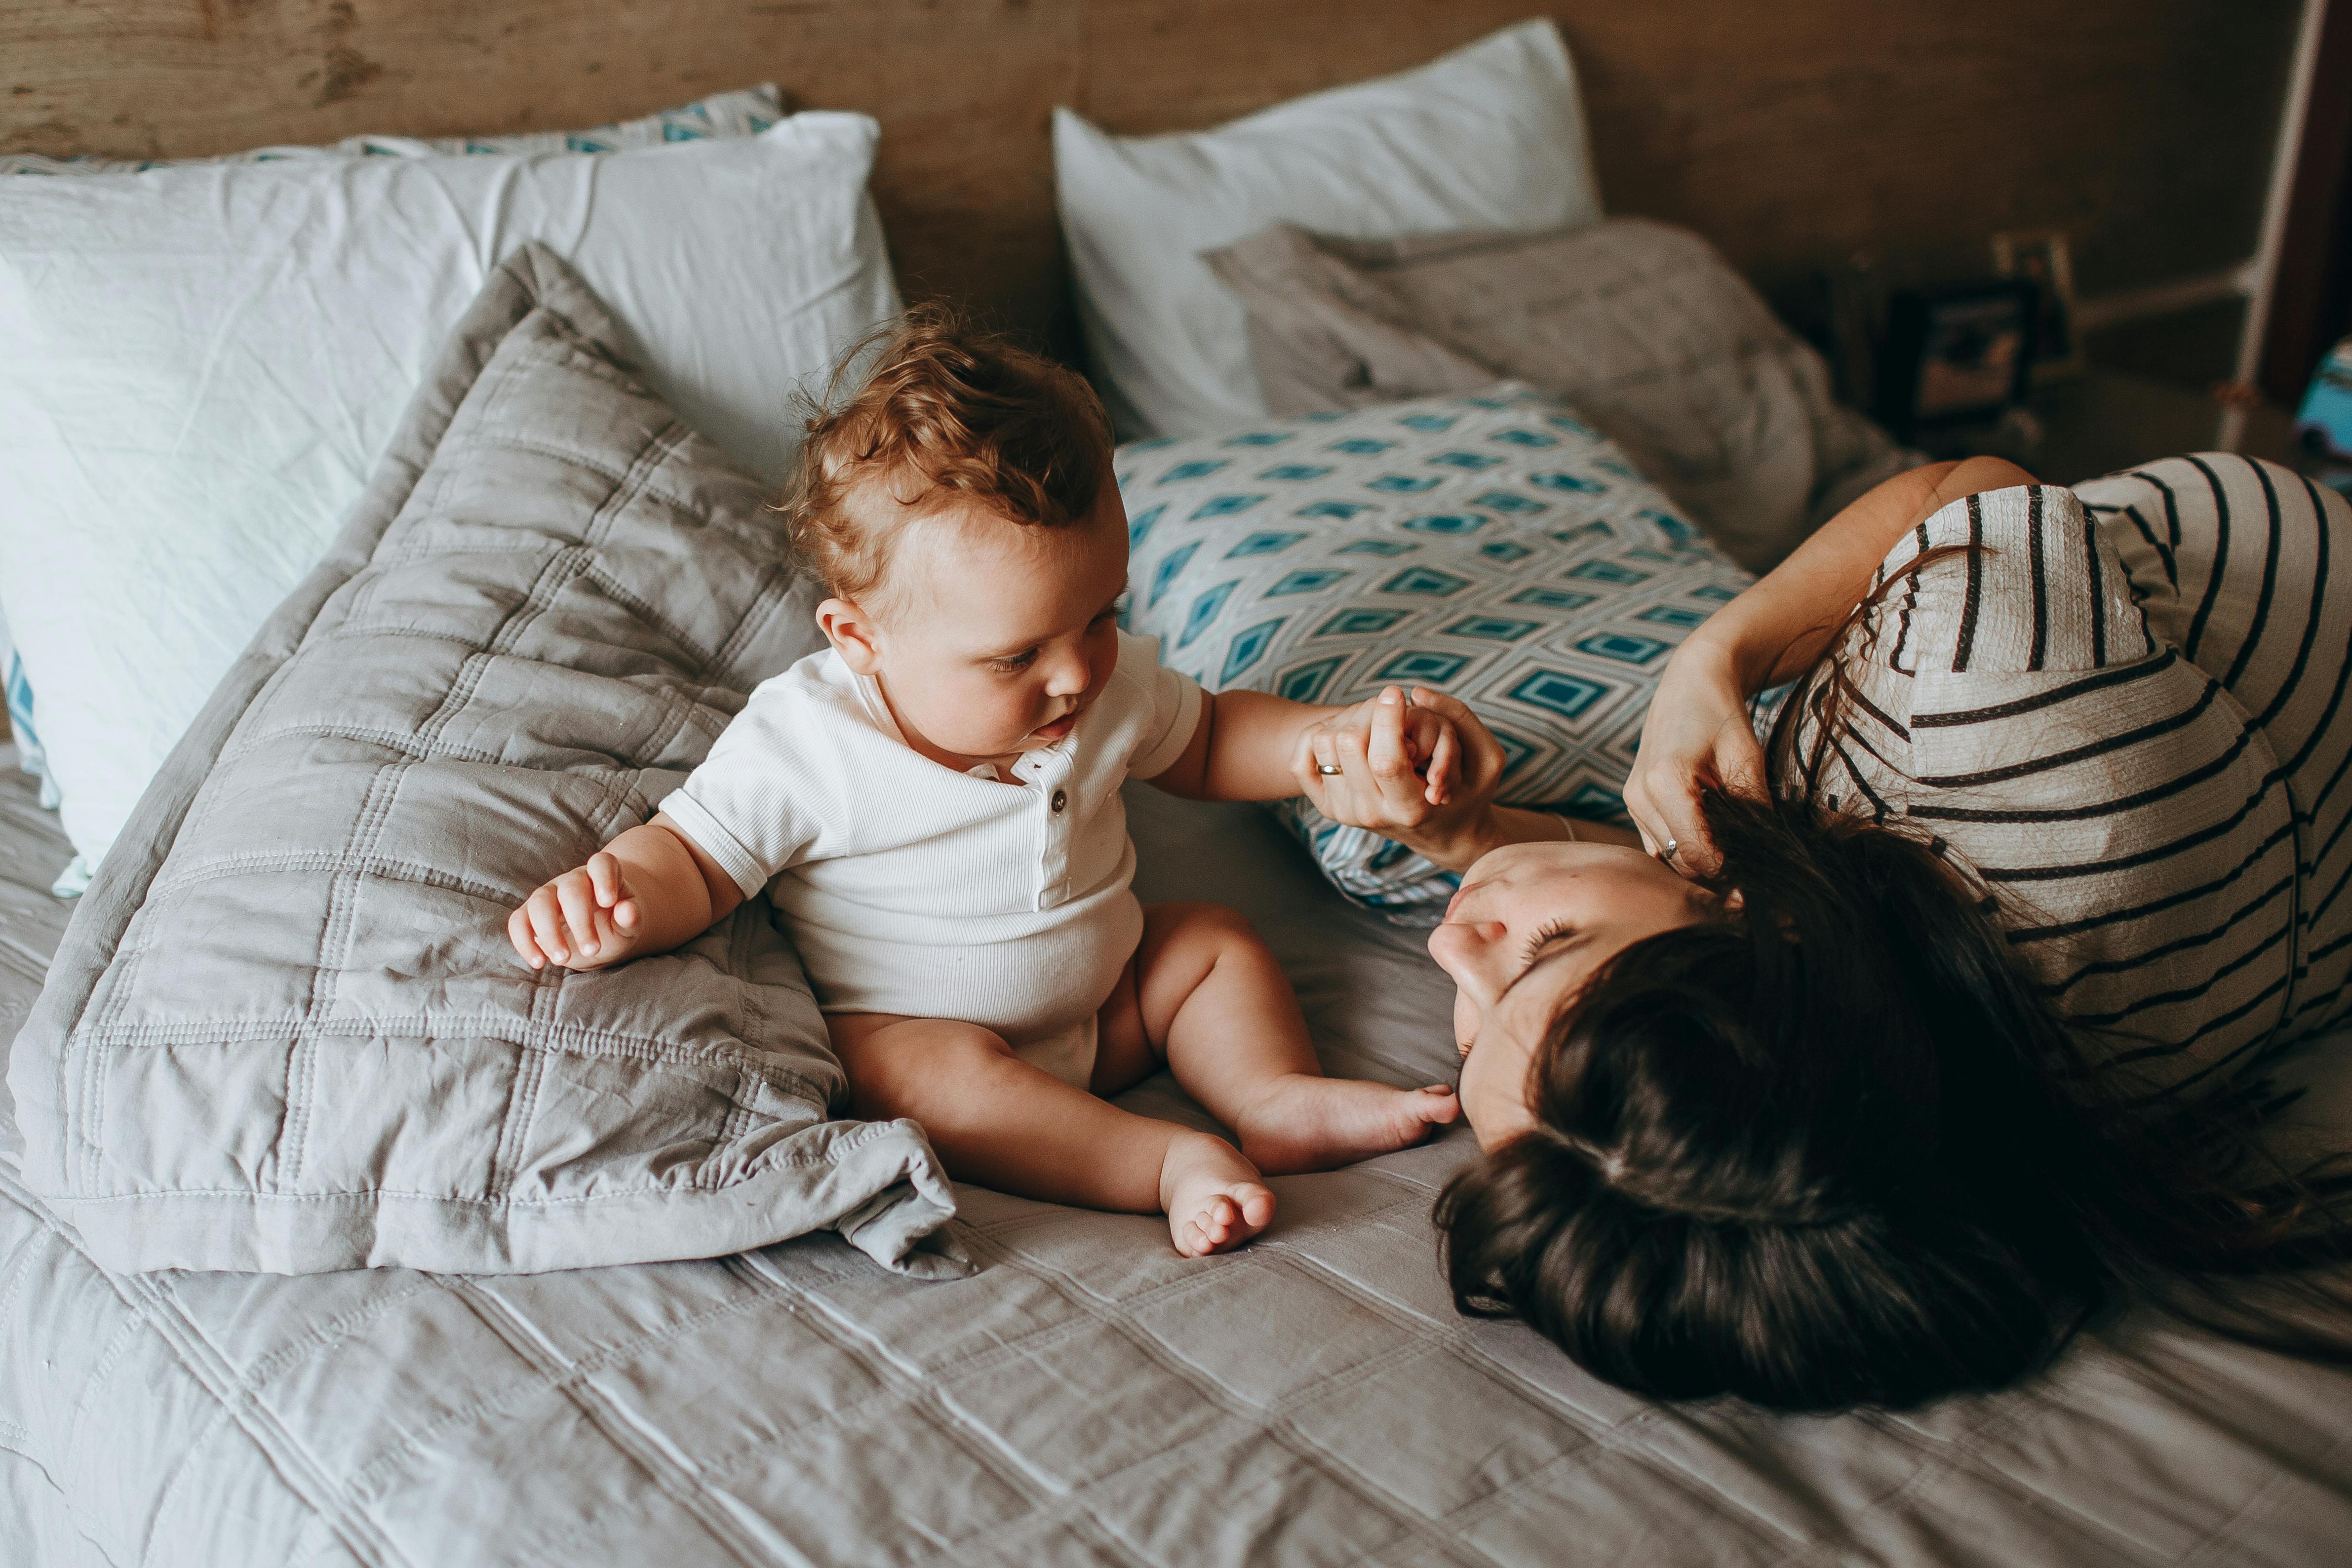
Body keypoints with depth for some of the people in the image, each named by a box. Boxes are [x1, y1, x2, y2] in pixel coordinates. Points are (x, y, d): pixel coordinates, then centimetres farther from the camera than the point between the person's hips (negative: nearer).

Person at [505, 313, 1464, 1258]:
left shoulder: (1116, 683, -11)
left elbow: (1206, 745, 8)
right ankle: (1169, 1161, -32)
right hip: (903, 1028, -6)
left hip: (1101, 1002, 6)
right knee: (942, 1075, -34)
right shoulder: (803, 747, -27)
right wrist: (622, 905, -42)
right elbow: (693, 855, -18)